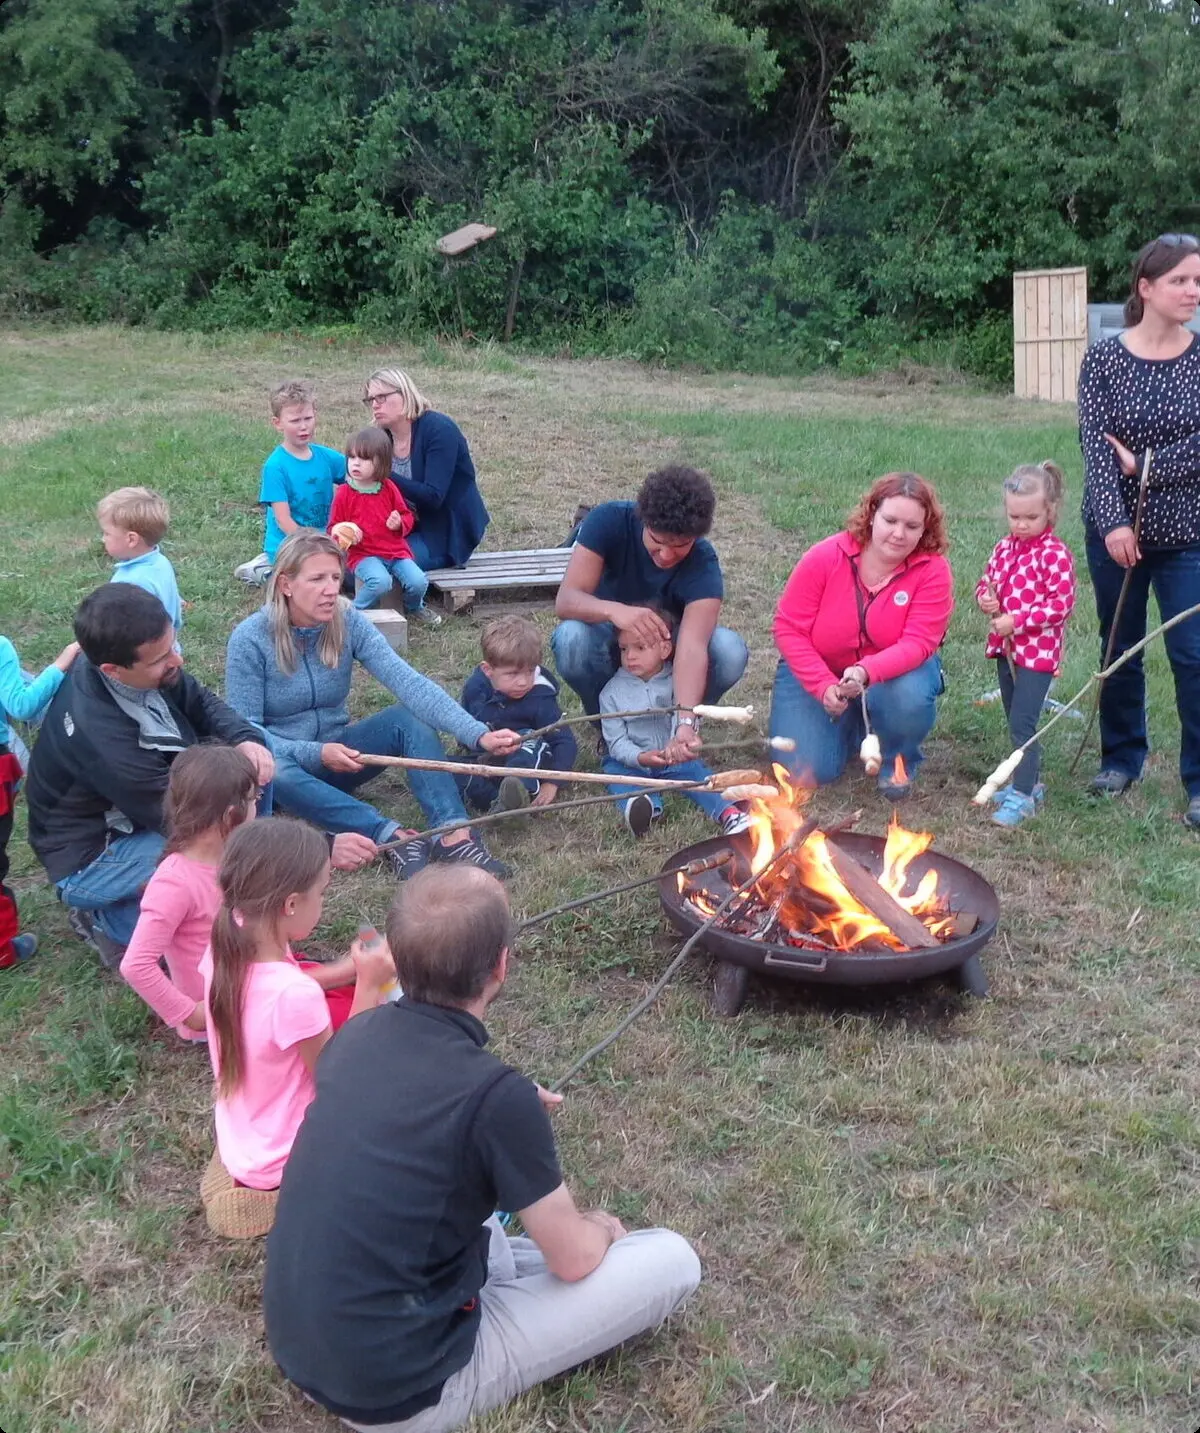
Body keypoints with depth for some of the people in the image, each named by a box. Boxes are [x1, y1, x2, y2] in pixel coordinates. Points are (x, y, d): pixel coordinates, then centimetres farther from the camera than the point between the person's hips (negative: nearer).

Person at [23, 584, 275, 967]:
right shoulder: (99, 737, -38)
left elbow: (201, 703, 2)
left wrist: (245, 739, -21)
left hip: (153, 804, 8)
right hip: (91, 855, -7)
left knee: (253, 759, -7)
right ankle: (107, 921, -3)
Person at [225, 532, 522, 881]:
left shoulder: (348, 623, -10)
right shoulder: (250, 639, -17)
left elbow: (407, 681, -23)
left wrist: (478, 734, -37)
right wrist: (316, 753, -32)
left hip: (336, 754, 3)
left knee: (408, 716, -23)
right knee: (273, 774, -39)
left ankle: (454, 834, -39)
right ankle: (392, 835, -43)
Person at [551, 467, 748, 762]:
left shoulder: (702, 563, -27)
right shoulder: (609, 521, -26)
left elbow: (692, 645, -39)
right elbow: (566, 599, -32)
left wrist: (686, 722, -55)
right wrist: (613, 610, -55)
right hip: (611, 641, 0)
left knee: (731, 651, -30)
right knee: (571, 639, -35)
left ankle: (671, 721, -1)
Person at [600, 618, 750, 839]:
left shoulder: (675, 682, 1)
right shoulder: (613, 692, 0)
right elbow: (616, 741, -6)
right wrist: (641, 757, -26)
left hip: (675, 760, 0)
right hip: (630, 761, 0)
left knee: (696, 771, -24)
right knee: (616, 772, -28)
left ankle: (729, 812, -45)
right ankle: (641, 805, -58)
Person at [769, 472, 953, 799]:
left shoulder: (933, 570, -19)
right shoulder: (824, 557, -18)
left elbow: (918, 643, -25)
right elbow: (789, 628, -15)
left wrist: (866, 672, -43)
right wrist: (824, 686, -27)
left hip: (895, 672, 0)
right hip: (817, 673, 1)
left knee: (909, 697, -37)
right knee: (807, 771, -14)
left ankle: (898, 761, 0)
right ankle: (851, 724, 22)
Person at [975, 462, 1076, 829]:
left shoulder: (1055, 554, -14)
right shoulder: (1004, 548, 7)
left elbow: (1062, 604, -17)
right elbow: (985, 582, 19)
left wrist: (1017, 621, -21)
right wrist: (985, 598, -5)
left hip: (1038, 651, -7)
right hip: (1005, 648, 7)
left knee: (1023, 724, -11)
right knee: (1016, 721, 17)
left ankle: (1022, 797, -7)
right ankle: (1028, 782, 31)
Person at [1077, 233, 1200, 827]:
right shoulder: (1104, 358, -4)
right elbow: (1095, 443, -12)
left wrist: (1145, 466, -14)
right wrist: (1113, 521, -21)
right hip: (1115, 530, 1)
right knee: (1119, 649, 13)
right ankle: (1122, 757, 31)